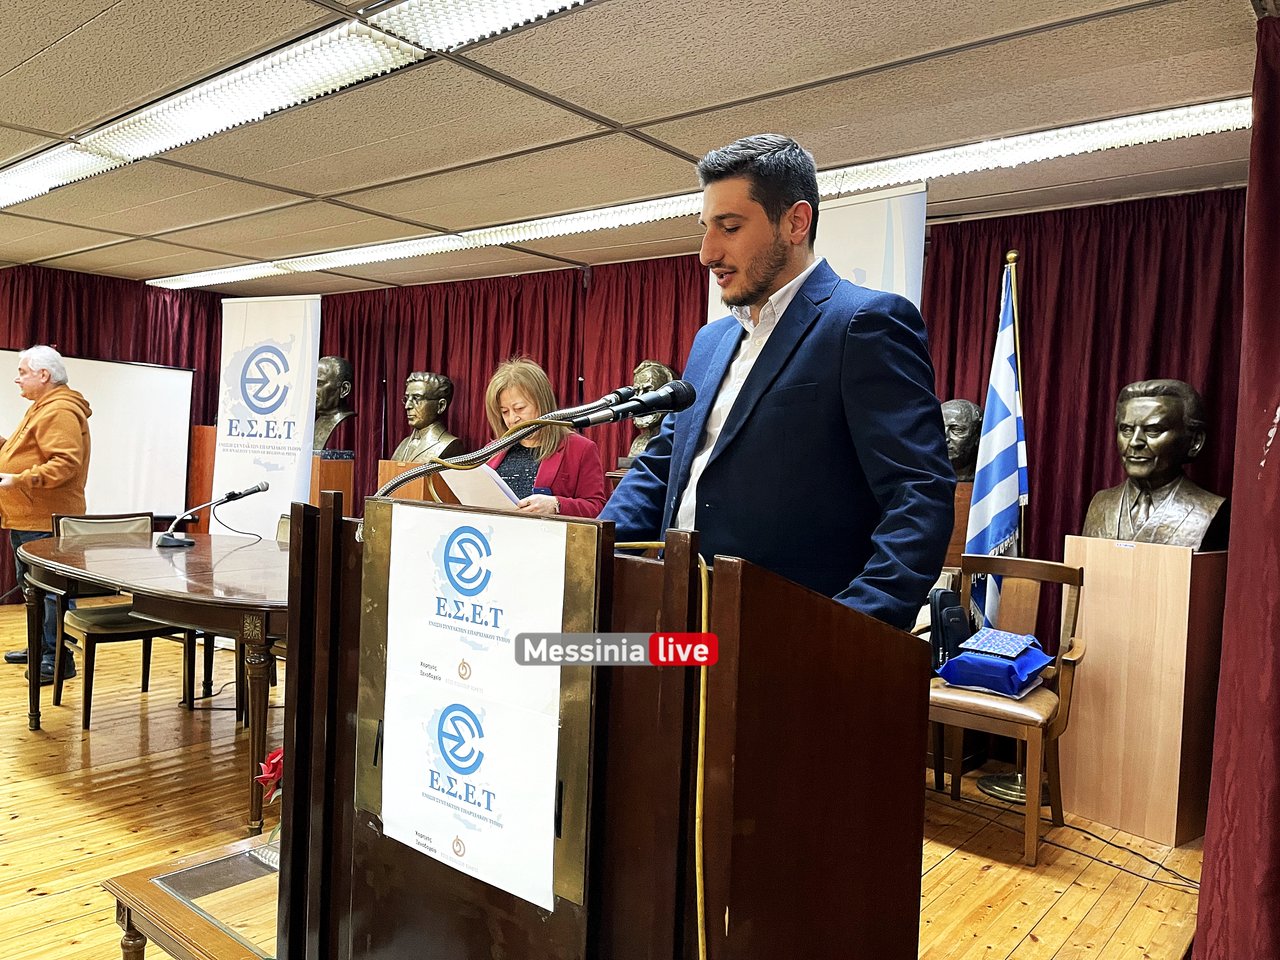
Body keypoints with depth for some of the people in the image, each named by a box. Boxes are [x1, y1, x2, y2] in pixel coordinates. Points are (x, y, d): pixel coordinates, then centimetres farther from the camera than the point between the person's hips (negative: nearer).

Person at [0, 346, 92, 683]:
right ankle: (40, 647, 31)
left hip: (45, 522, -11)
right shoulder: (43, 408, 19)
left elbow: (66, 462, -26)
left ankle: (58, 658, -3)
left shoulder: (59, 412, -16)